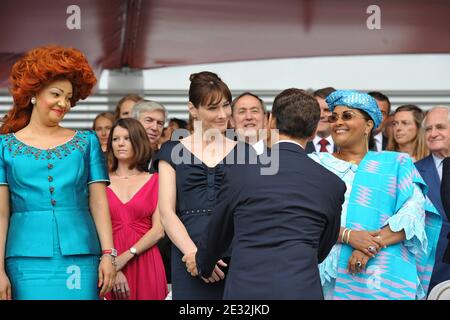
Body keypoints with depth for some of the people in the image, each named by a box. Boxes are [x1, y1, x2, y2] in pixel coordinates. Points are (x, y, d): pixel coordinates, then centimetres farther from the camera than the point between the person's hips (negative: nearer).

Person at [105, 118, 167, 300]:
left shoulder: (154, 181, 6)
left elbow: (159, 230, -2)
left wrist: (127, 256, -12)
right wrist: (112, 267, -14)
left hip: (145, 265, 0)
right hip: (109, 267, 0)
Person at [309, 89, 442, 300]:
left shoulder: (396, 164, 11)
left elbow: (413, 213, -3)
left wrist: (372, 245, -17)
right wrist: (348, 235, -16)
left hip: (382, 278, 0)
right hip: (326, 273, 1)